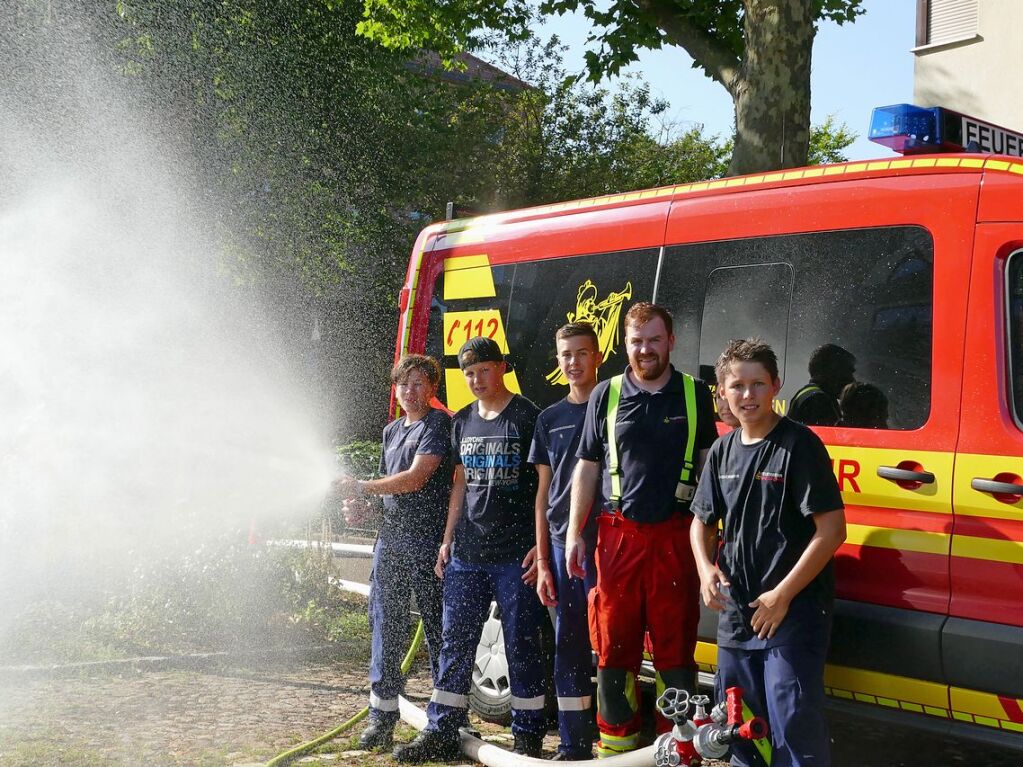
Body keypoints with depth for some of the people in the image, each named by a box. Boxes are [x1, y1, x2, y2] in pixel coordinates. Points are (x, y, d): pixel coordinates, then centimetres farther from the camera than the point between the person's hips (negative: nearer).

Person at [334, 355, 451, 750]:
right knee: (385, 624, 6)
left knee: (437, 625, -2)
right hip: (391, 537, 7)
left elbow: (415, 479, -16)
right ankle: (381, 717, 12)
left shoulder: (438, 424, -6)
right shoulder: (392, 430, 20)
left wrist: (362, 487, -13)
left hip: (427, 539, -7)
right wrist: (362, 505, 7)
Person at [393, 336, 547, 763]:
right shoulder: (463, 421, 14)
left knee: (521, 645, 1)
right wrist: (448, 539, 14)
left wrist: (540, 544, -13)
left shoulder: (528, 418, -5)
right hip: (467, 553, 6)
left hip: (515, 554, -6)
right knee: (455, 643, 8)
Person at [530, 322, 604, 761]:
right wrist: (543, 563, 8)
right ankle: (573, 745, 15)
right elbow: (544, 494, 14)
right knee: (568, 647, 8)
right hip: (563, 545, 4)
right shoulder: (550, 420, 14)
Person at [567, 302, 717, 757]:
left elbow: (710, 464, 11)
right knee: (614, 646, 4)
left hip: (675, 536, -1)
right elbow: (587, 467, 10)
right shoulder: (606, 395, 8)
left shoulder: (695, 395, 7)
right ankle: (616, 745, 15)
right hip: (618, 535, 1)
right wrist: (574, 533, 4)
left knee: (675, 647, 3)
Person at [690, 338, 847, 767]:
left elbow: (832, 528, -15)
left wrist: (783, 595, -17)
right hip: (736, 612, 7)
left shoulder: (799, 445, -11)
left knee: (794, 726, -10)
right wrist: (706, 569, -1)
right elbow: (703, 521, 19)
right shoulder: (723, 451, 9)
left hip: (795, 613, -7)